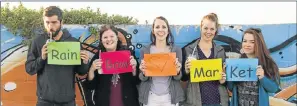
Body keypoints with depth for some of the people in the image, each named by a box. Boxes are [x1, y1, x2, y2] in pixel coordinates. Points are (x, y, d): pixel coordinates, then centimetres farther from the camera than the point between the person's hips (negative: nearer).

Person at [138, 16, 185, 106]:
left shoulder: (177, 50, -2)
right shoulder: (145, 50, -3)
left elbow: (178, 78, 2)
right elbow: (142, 78, 2)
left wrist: (177, 72, -19)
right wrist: (144, 73, -19)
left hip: (170, 97, 0)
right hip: (150, 97, 0)